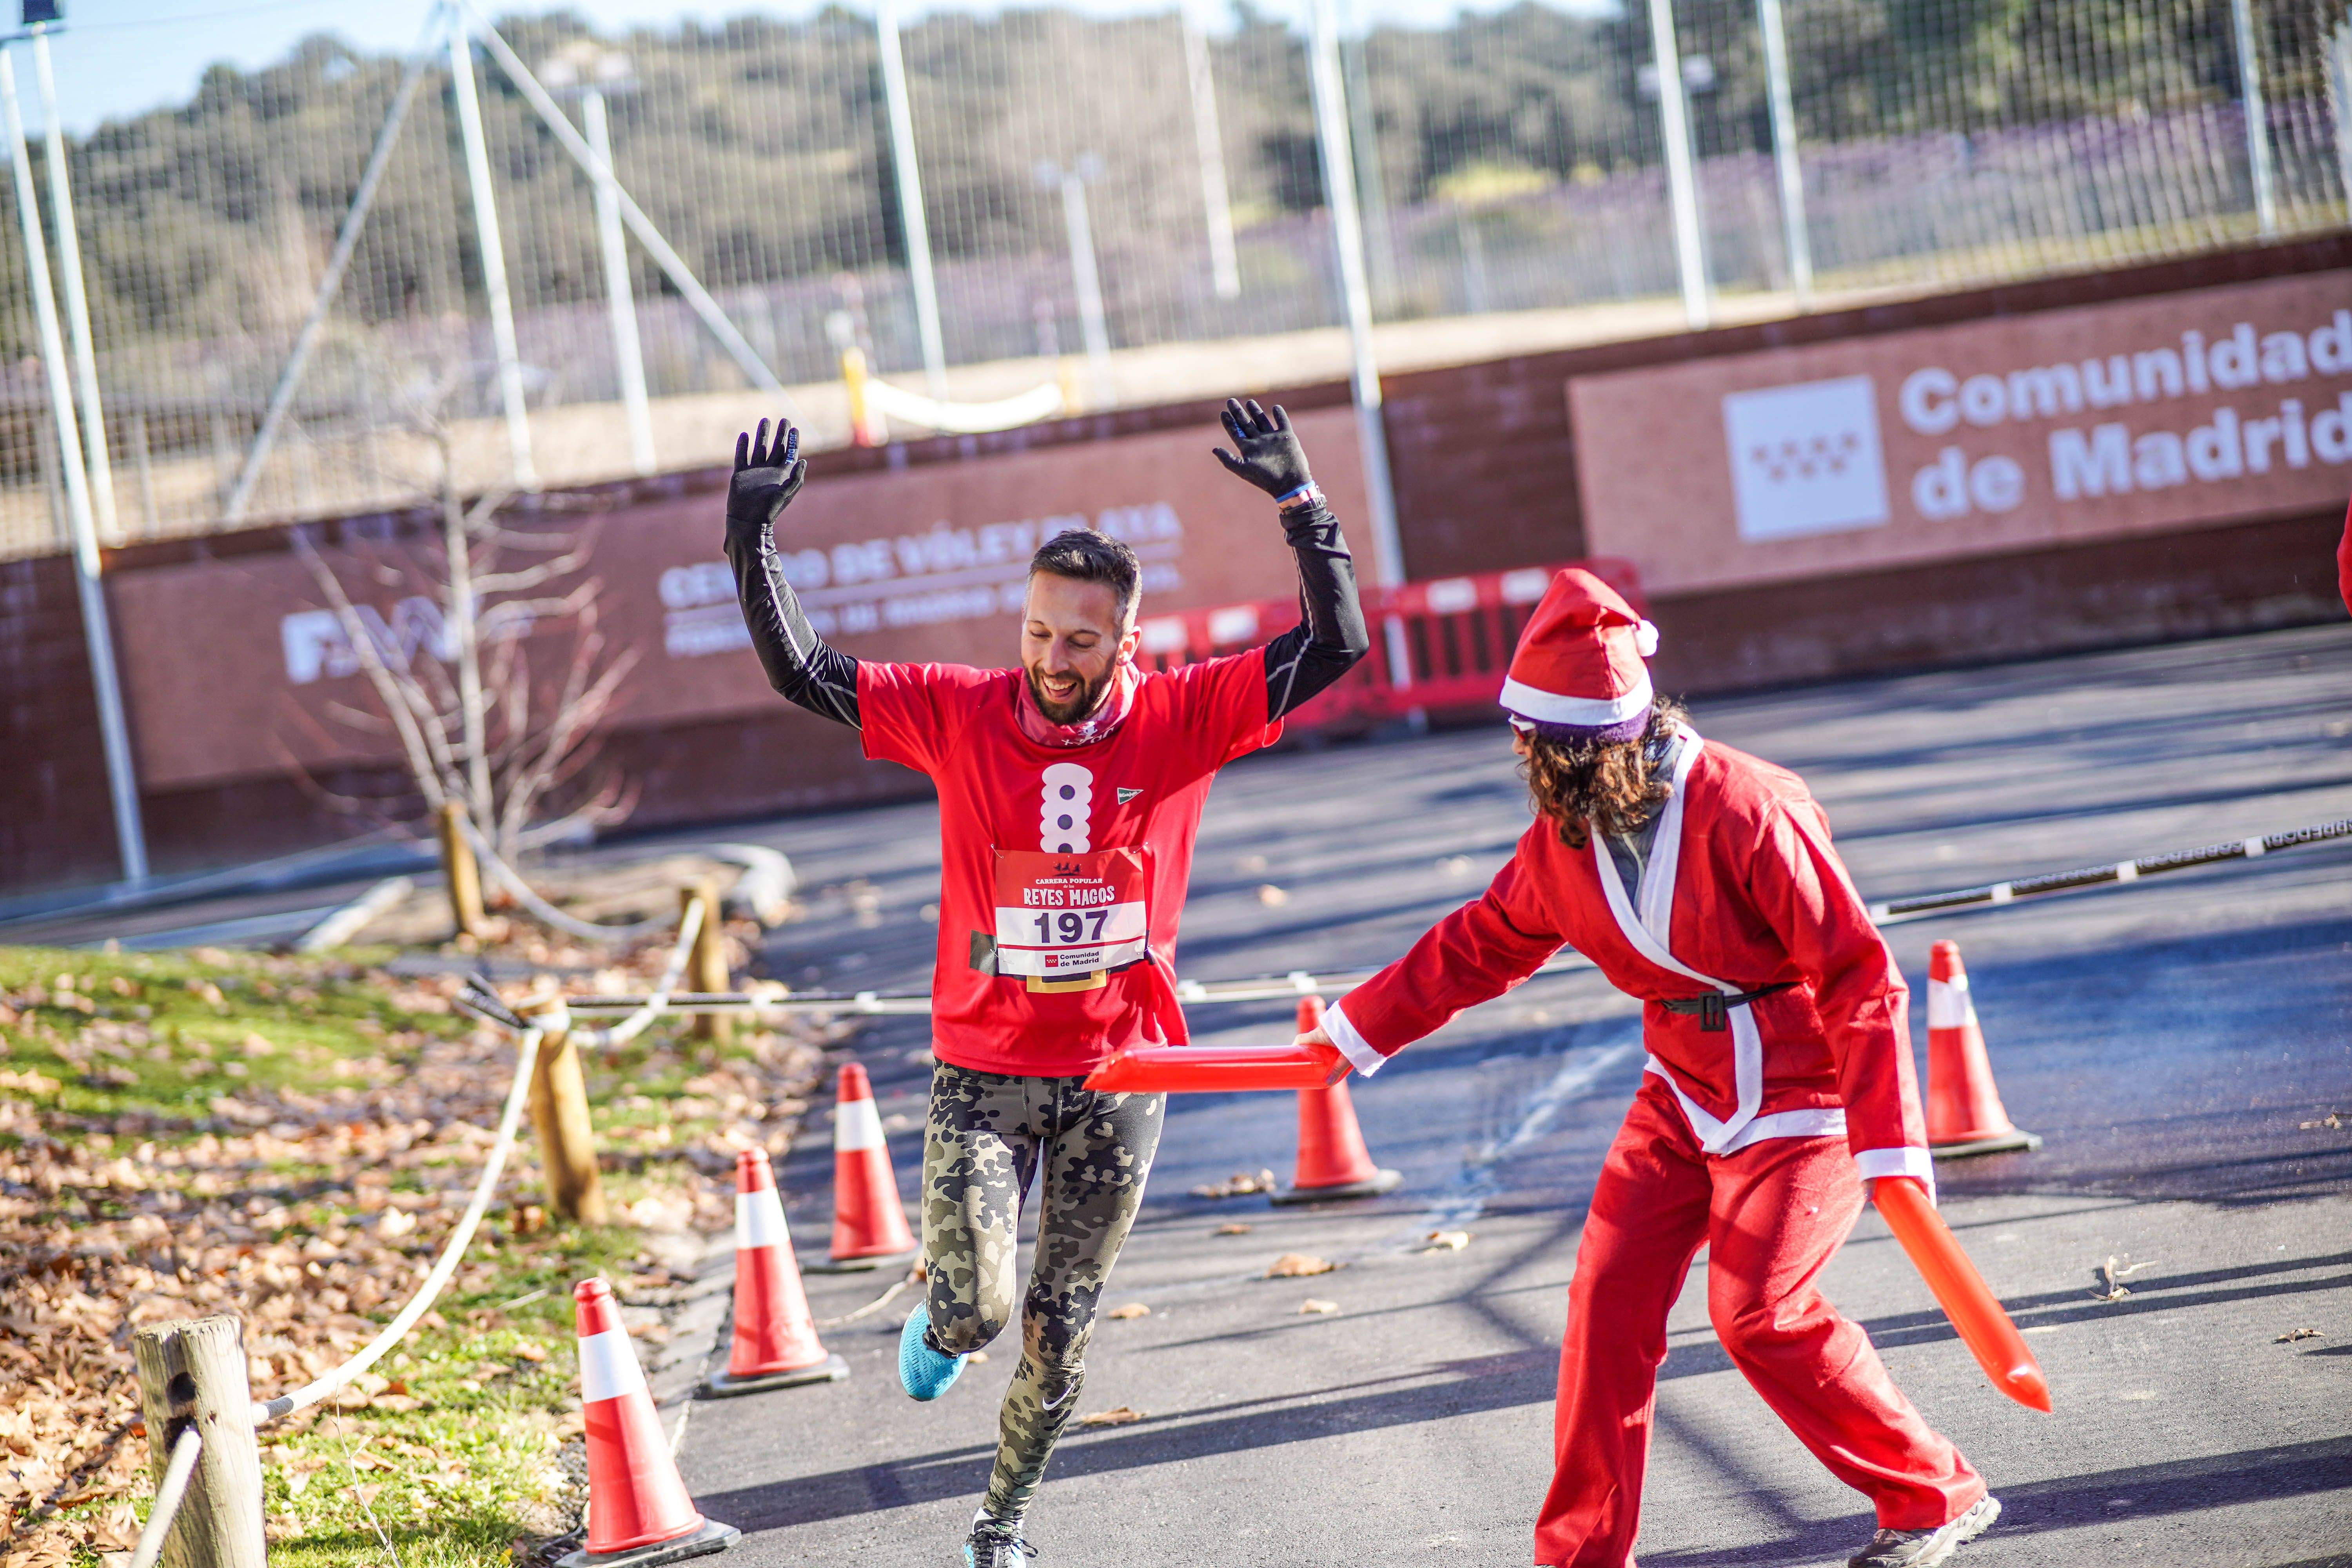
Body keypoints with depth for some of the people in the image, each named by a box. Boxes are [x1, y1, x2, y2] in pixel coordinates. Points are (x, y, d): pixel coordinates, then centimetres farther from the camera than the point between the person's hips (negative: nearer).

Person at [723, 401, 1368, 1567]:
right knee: (977, 1312, -10)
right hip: (983, 1069, -1)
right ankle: (944, 1312, 29)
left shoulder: (1180, 720, -6)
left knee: (1059, 1330, 8)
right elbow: (798, 673, -7)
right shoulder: (960, 716, -6)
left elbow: (1336, 645, -10)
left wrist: (1301, 503, -21)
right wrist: (753, 537, -17)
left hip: (1119, 1076, 1)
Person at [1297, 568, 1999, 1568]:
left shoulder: (1744, 812, -25)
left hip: (1802, 1093, -7)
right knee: (1610, 1292, -1)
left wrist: (1888, 1143, -26)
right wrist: (1358, 1032, 14)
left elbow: (1857, 973, -23)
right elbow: (1482, 944, 14)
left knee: (1760, 1315, -14)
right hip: (1684, 1091, 7)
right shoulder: (1565, 837, -3)